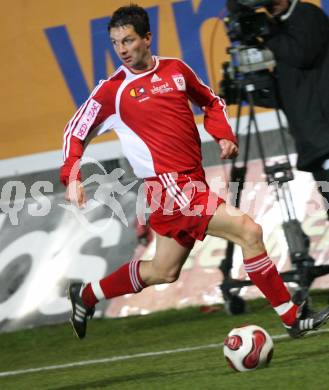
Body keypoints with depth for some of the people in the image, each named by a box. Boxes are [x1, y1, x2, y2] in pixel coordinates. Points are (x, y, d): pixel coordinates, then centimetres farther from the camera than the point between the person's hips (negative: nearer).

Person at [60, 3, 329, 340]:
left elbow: (211, 102, 23)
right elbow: (75, 132, 2)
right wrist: (72, 178, -12)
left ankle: (85, 295, 33)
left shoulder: (176, 69, 9)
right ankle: (292, 319, -8)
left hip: (193, 182, 7)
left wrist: (224, 136, 6)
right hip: (169, 185, -7)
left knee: (163, 272, 16)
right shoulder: (113, 90, -5)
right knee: (249, 231, -15)